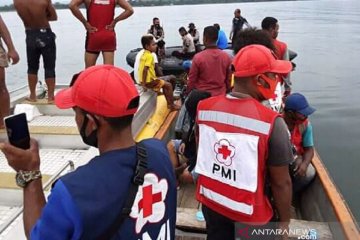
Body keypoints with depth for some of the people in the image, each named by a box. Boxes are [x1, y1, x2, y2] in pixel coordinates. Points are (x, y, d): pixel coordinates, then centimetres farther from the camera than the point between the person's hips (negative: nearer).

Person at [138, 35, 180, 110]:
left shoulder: (144, 54, 11)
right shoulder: (149, 56, -18)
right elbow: (145, 69, -27)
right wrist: (144, 83, -24)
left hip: (149, 78, 10)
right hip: (149, 81, -10)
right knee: (168, 85, -4)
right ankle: (171, 105, 3)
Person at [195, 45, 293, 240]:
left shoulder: (204, 107, -11)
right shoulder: (271, 122, -26)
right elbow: (281, 183, -17)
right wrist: (284, 222, -1)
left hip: (211, 203, 4)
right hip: (250, 212, -4)